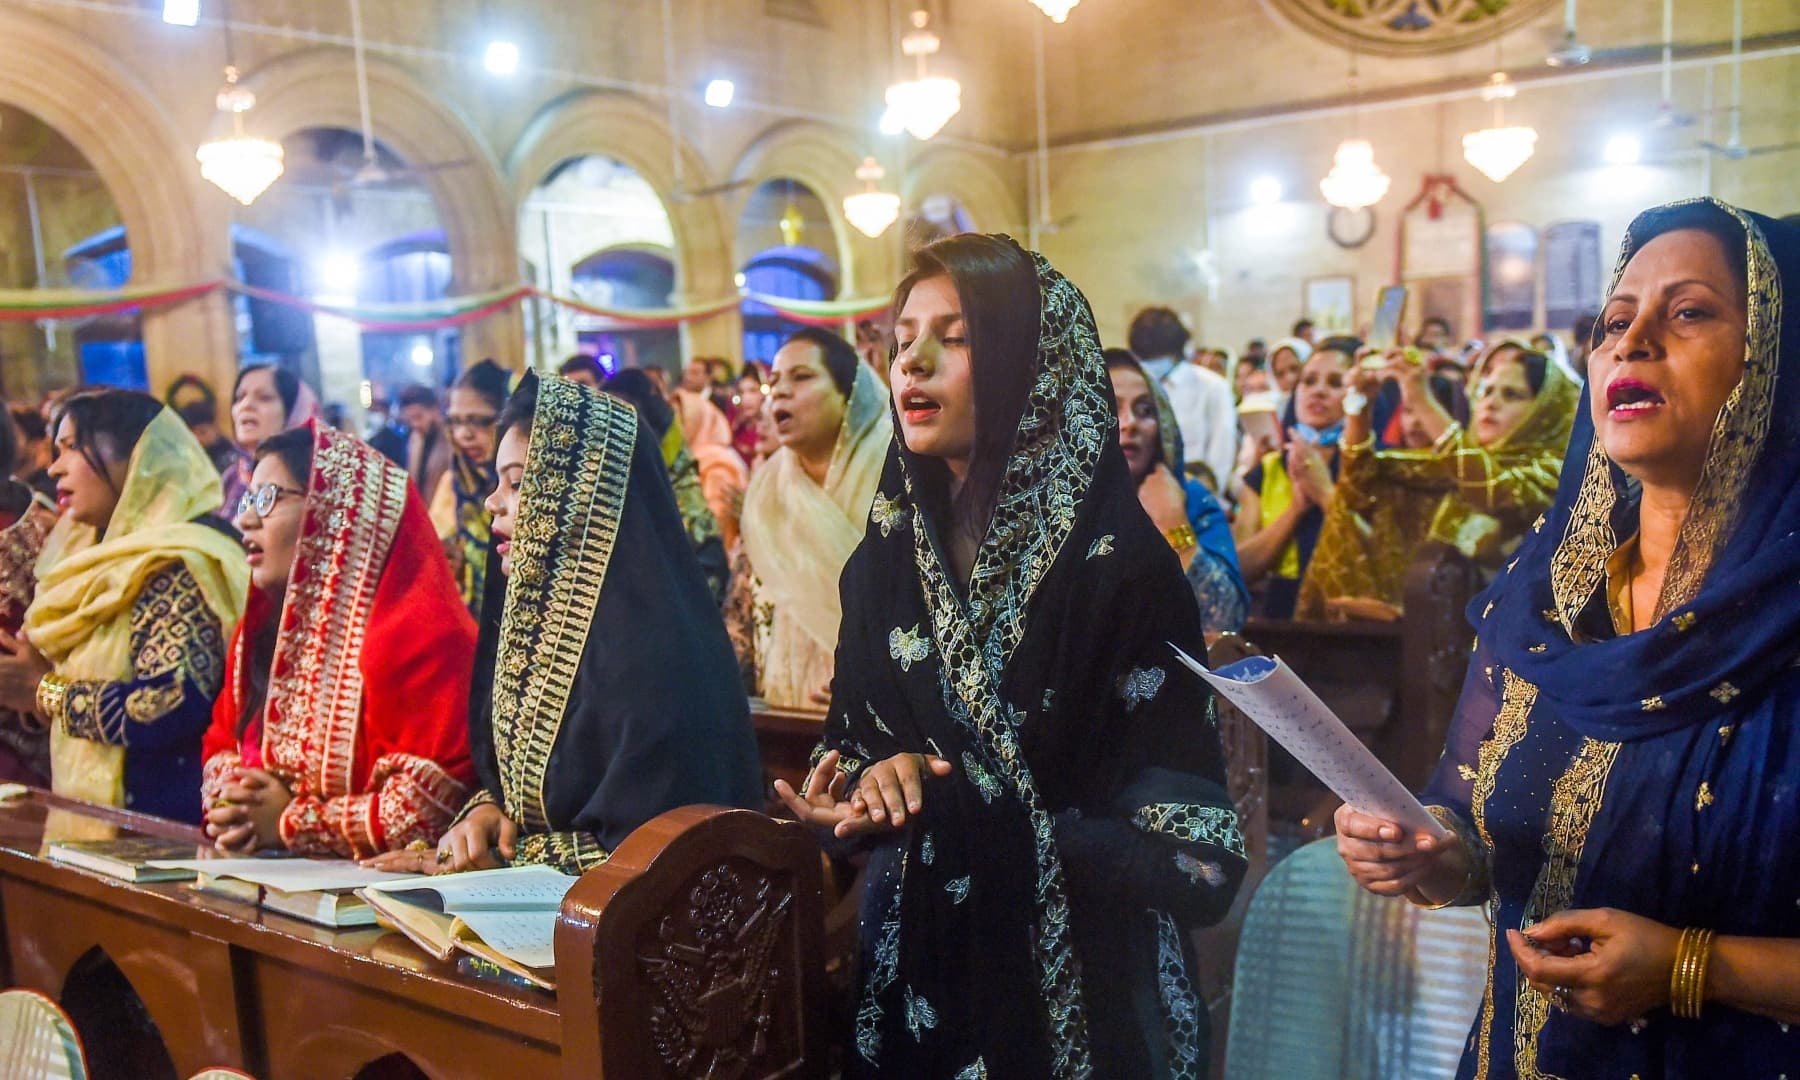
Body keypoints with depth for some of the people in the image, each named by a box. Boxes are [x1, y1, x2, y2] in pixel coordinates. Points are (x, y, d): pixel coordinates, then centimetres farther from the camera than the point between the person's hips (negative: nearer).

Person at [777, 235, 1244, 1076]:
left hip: (1074, 998, -4)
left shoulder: (1119, 566, -18)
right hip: (912, 978, 5)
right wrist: (877, 778, -16)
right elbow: (849, 745, 7)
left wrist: (949, 812, -27)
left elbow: (1193, 859, -20)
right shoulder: (889, 550, -1)